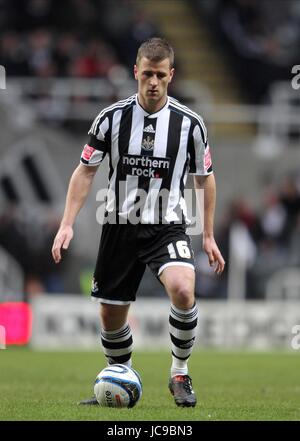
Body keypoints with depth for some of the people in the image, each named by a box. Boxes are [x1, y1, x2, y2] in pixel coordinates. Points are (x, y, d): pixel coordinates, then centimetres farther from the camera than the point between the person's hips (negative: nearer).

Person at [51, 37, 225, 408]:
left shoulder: (189, 123, -4)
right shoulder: (112, 117, -4)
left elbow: (205, 179, 8)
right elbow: (85, 171, 4)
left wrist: (208, 236, 8)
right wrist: (67, 224, -5)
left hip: (167, 227, -2)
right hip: (119, 226, 2)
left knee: (182, 290, -28)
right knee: (111, 316, 6)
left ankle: (180, 374, -9)